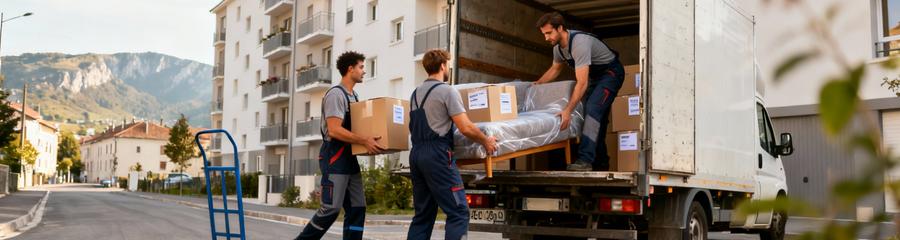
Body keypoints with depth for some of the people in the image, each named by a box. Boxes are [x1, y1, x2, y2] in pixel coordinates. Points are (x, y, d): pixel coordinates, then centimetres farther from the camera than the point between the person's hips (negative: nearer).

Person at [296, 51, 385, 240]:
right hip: (334, 159, -9)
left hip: (349, 158, 9)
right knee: (331, 208, -9)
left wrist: (368, 142, 8)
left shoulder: (354, 96, 17)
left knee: (357, 209, 5)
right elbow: (334, 130, -22)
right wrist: (364, 141, -27)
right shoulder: (336, 94, -12)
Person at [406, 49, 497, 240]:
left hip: (416, 153, 8)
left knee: (423, 214, 12)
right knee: (458, 212, -6)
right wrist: (486, 141, 2)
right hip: (437, 154, -8)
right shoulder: (447, 91, -6)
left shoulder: (416, 93, 17)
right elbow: (466, 128, -13)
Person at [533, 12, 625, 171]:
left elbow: (582, 83, -36)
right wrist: (535, 85, 8)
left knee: (593, 109, -27)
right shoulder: (558, 46, -6)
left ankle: (585, 160, -34)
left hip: (611, 72, -9)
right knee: (597, 118, 10)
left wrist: (568, 110, -38)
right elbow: (555, 69, 16)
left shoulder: (579, 43, -34)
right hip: (594, 75, 9)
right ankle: (601, 163, 20)